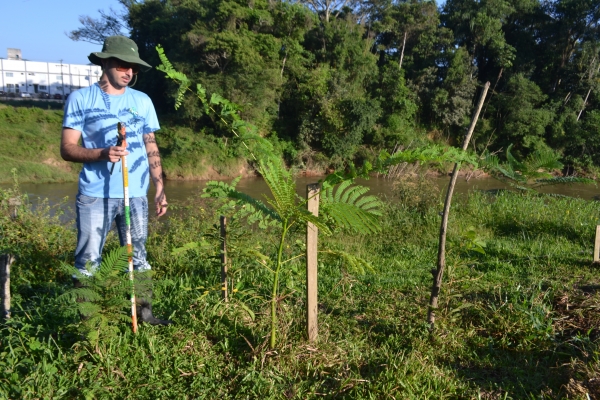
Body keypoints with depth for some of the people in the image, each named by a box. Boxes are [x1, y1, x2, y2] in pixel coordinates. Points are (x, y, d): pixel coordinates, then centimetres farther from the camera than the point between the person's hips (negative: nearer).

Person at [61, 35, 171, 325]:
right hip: (94, 195, -2)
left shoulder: (142, 101, 9)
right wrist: (102, 153, -22)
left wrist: (160, 188, 5)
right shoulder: (80, 99, 0)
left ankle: (144, 311, 21)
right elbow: (67, 149, -4)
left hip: (135, 194, 3)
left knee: (138, 256, 11)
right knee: (88, 261, 4)